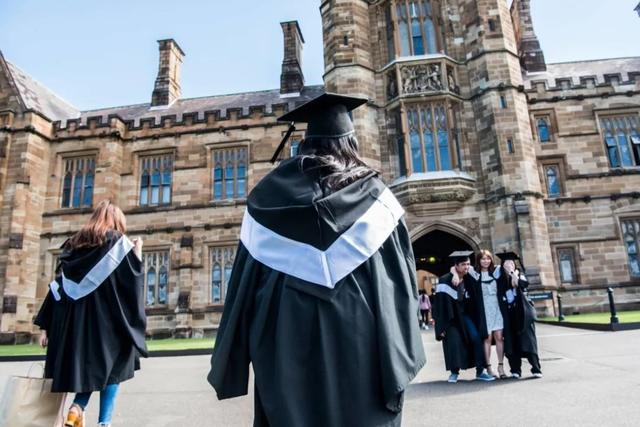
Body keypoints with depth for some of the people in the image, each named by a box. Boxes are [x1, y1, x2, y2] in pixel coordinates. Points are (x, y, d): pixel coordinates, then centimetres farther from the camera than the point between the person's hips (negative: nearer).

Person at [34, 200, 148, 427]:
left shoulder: (74, 244, 12)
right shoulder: (119, 242, -1)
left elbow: (58, 285, 8)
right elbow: (132, 280, -8)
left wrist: (46, 326, 8)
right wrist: (137, 253, 8)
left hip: (73, 319, 5)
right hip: (107, 317, -4)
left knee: (86, 365, 18)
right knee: (110, 366, 8)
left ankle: (77, 407, -3)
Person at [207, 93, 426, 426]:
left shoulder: (271, 194, 2)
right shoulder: (374, 195, 0)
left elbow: (245, 281, 2)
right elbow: (400, 280, -1)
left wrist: (236, 364, 9)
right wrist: (399, 362, 7)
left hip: (285, 347, 2)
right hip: (359, 348, -1)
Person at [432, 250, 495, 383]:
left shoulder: (469, 279, -1)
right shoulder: (445, 281, -17)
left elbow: (471, 299, 12)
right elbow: (440, 304, -16)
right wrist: (442, 326, -16)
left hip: (465, 314, 4)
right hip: (451, 316, -4)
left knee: (476, 338, -9)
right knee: (453, 342, -7)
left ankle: (480, 371, 0)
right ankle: (454, 372, 11)